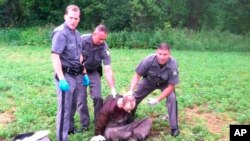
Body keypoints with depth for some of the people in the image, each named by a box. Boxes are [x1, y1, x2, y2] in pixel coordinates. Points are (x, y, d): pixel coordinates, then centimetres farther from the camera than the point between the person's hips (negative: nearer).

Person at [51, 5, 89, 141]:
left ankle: (70, 128, 38)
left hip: (77, 75, 8)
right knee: (64, 108, -2)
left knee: (73, 105, 20)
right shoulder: (60, 32, -14)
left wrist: (84, 74, 18)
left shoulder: (76, 33, 12)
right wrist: (61, 79, -25)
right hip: (66, 75, -8)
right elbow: (55, 56, -21)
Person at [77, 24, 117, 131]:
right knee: (81, 98, -3)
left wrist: (113, 89, -26)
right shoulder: (83, 40, -26)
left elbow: (108, 70, -22)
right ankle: (84, 124, 12)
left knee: (97, 97, -6)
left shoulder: (104, 48, -22)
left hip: (94, 72, 1)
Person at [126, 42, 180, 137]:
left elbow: (171, 86, -26)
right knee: (134, 97, 5)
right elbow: (137, 76, -20)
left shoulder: (173, 65, -38)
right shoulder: (148, 60, -37)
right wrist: (131, 91, -31)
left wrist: (157, 100, -29)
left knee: (172, 99, -23)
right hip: (149, 81, 2)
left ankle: (174, 127, -5)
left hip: (165, 84, -1)